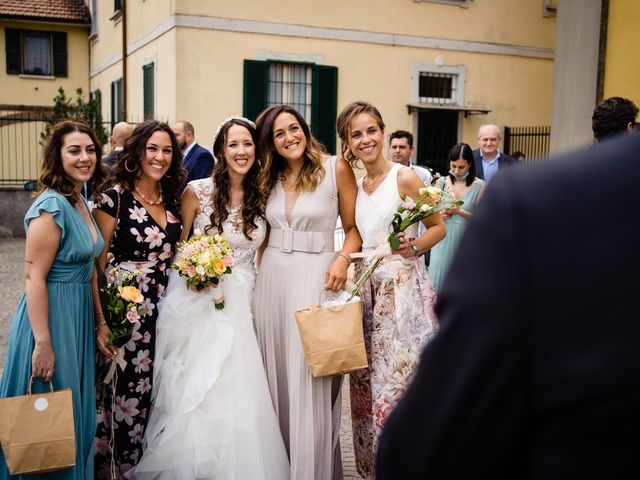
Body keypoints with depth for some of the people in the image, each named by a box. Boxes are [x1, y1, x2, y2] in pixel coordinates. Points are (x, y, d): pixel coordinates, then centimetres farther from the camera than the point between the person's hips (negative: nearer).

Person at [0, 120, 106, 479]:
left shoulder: (81, 201, 8)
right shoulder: (52, 206, -19)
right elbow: (34, 277, -22)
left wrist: (97, 320, 17)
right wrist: (43, 344, -24)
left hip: (79, 314, 9)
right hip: (51, 315, -9)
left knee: (76, 407, 21)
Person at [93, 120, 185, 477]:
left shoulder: (172, 200, 9)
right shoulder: (115, 199, -8)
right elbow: (96, 263, -10)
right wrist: (100, 321, -15)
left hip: (167, 310, 6)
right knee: (129, 393, 2)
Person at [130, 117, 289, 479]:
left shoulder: (261, 197, 4)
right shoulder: (197, 191, -5)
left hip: (240, 306, 2)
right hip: (197, 303, -2)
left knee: (237, 392, 2)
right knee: (196, 393, 4)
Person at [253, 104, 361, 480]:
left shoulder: (336, 169, -4)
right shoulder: (269, 178, 11)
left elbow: (354, 227, -2)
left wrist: (343, 259, -18)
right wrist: (257, 272, 9)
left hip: (317, 277, -4)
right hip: (272, 277, 5)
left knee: (311, 376, -2)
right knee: (278, 373, 10)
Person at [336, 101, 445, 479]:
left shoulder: (405, 177, -6)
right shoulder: (356, 186, 12)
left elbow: (439, 227, -2)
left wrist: (412, 247, -18)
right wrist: (351, 268, 4)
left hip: (403, 288, -6)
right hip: (366, 288, 6)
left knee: (399, 379, -3)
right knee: (367, 381, 9)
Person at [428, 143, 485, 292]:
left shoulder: (479, 186, -4)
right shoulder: (442, 182, 3)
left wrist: (459, 212, -18)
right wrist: (439, 215, -12)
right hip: (443, 239, 2)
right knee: (439, 279, 2)